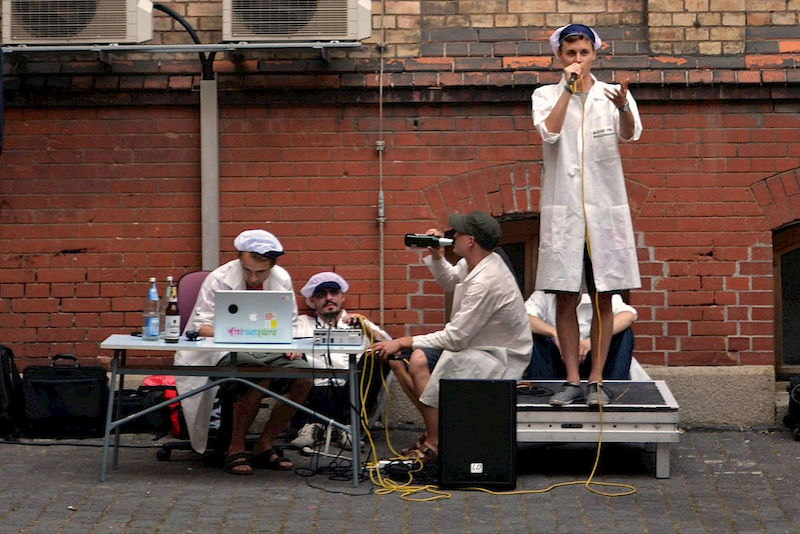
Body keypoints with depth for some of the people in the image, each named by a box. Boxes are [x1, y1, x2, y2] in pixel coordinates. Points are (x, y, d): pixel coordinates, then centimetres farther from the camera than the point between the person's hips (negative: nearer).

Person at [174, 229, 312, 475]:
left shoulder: (282, 279, 6)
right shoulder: (219, 279, -7)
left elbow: (290, 323, 15)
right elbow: (202, 326, -10)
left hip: (269, 349, 5)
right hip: (225, 352, -5)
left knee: (304, 376, -24)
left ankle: (264, 446, -10)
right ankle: (235, 450, -22)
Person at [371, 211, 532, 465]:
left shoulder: (486, 281, -26)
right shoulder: (474, 264, 3)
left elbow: (455, 338, -24)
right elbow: (451, 282, 28)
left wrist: (404, 342, -18)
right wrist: (436, 255, 8)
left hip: (500, 360, -10)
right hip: (477, 346, 10)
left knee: (420, 360, -28)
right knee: (397, 359, -1)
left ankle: (434, 446, -20)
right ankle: (434, 431, 5)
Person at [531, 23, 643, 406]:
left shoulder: (612, 94, 5)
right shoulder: (546, 96, 7)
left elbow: (629, 134, -15)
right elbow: (550, 131, -14)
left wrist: (623, 108, -36)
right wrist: (568, 88, -12)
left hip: (605, 206, 0)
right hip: (563, 208, 0)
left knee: (603, 299, 2)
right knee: (565, 299, 1)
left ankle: (597, 380, 8)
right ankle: (573, 381, 7)